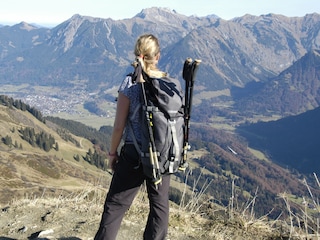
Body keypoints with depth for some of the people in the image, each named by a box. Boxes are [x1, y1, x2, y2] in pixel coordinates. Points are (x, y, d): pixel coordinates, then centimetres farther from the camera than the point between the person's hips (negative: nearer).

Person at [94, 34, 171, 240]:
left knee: (116, 204, 7)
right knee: (160, 205, 16)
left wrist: (113, 153, 3)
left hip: (133, 154, -3)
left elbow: (119, 126, -10)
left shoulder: (130, 84, -11)